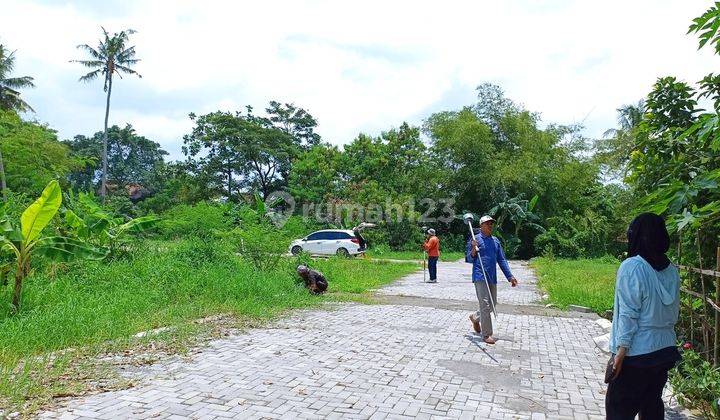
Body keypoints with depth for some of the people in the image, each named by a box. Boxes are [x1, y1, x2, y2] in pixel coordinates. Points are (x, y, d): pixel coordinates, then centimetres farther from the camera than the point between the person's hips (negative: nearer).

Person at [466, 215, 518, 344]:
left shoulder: (496, 241, 13)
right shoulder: (475, 239, -4)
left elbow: (501, 260, 15)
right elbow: (469, 259, -3)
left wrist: (510, 276, 8)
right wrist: (474, 250, -23)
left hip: (492, 278, 7)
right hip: (480, 277, -7)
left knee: (492, 304, 15)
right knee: (485, 305, -8)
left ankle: (475, 317, 39)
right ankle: (486, 335, 1)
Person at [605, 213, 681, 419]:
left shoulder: (632, 267, -17)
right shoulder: (671, 270, 3)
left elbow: (629, 315, -18)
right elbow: (673, 312, 10)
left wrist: (620, 352, -14)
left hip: (636, 354, -7)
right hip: (665, 350, 7)